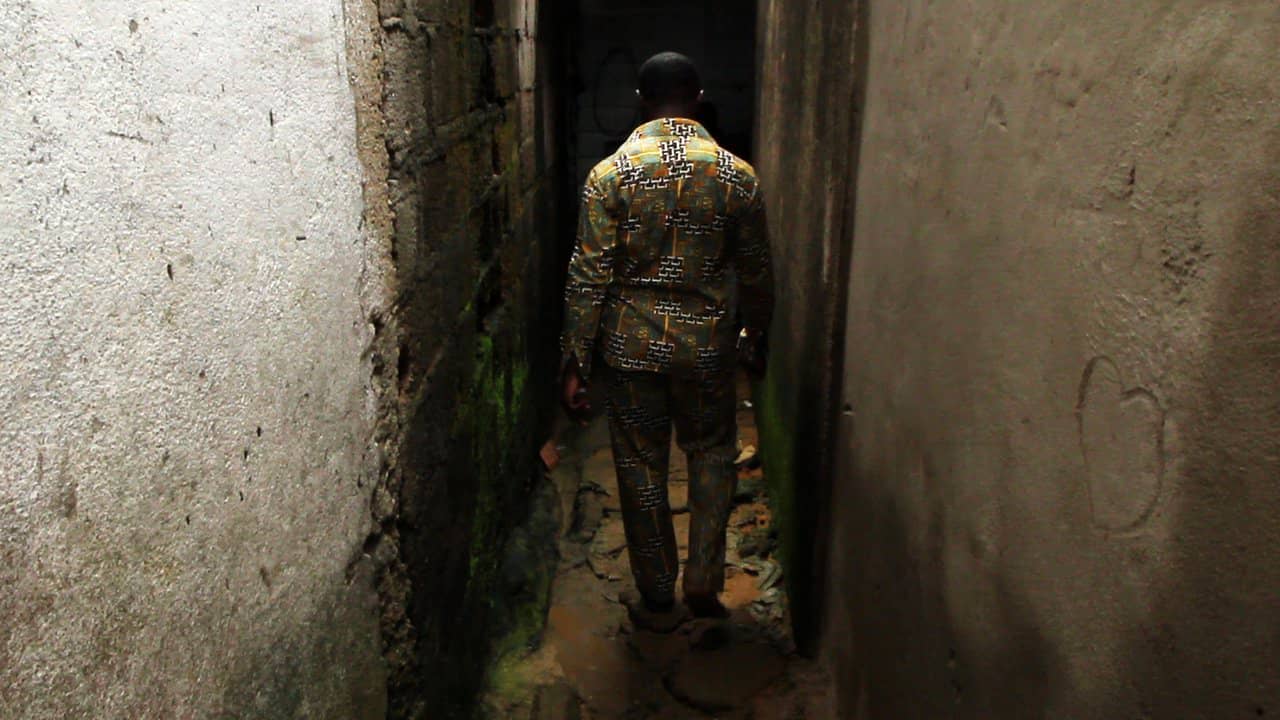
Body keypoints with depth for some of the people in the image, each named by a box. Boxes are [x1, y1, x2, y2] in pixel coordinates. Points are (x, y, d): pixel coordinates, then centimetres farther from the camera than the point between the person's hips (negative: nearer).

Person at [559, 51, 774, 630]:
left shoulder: (610, 174, -8)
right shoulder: (737, 175, -4)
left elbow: (589, 278, -11)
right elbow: (756, 274, 3)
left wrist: (575, 365, -4)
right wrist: (754, 340, 19)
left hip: (632, 345, -1)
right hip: (707, 344, 1)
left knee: (642, 468, 12)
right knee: (713, 452, 23)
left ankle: (658, 602, 25)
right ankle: (704, 578, 19)